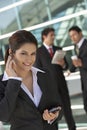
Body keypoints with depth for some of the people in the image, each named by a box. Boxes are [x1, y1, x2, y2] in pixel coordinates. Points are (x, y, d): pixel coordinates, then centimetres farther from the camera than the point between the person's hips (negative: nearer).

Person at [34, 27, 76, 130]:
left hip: (61, 83, 4)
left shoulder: (58, 49, 11)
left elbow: (65, 66, 12)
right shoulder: (38, 52, -3)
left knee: (67, 107, 7)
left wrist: (63, 64, -13)